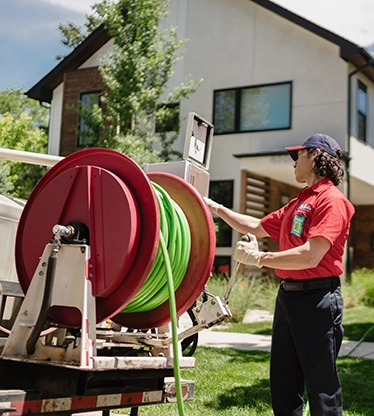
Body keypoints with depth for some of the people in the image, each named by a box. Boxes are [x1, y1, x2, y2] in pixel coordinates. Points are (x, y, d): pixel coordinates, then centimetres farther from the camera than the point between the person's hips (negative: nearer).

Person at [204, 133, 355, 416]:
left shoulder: (332, 200, -11)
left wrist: (259, 258, -16)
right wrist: (215, 208, 27)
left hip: (316, 297, -9)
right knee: (283, 385, 14)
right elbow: (256, 227, 27)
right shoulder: (298, 203, 18)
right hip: (287, 295, 9)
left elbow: (310, 256, -21)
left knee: (321, 386, -2)